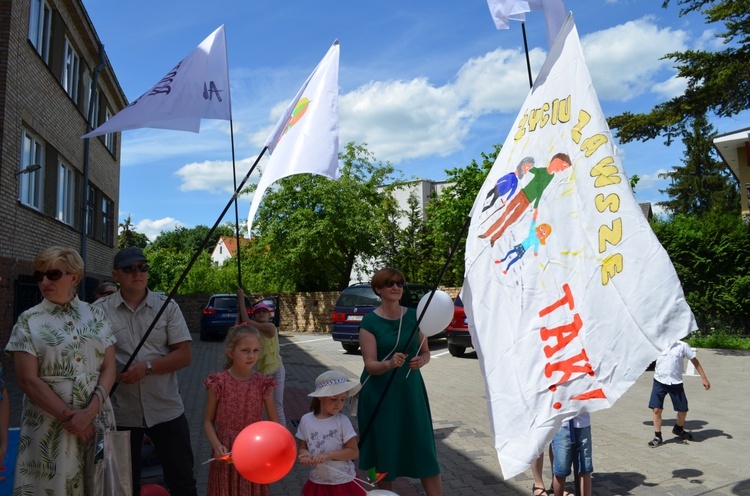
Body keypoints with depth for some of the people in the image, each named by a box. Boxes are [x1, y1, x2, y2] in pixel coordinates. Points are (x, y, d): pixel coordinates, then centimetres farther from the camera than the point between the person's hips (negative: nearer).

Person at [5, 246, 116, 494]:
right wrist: (68, 416, -13)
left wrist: (90, 411, -14)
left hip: (96, 419, 2)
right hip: (50, 424, -2)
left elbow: (109, 369, 0)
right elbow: (28, 380, -8)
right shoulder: (28, 321, -2)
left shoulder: (96, 315, 4)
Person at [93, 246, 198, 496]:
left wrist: (147, 367, -18)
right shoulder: (100, 310, -3)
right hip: (120, 413, 0)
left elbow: (185, 355, -5)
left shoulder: (167, 306, -2)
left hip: (166, 410, 0)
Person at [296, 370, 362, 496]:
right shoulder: (306, 420, -7)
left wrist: (329, 454, -24)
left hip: (343, 483, -2)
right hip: (317, 483, 3)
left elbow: (354, 451, -13)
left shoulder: (342, 421, -14)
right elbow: (302, 447, 3)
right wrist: (305, 454, -19)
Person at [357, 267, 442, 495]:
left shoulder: (414, 316, 1)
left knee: (424, 449, 2)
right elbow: (370, 364, -14)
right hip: (379, 393, -2)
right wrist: (389, 364, -34)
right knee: (383, 450, 7)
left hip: (410, 389, 2)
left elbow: (425, 352, 7)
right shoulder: (370, 321, -9)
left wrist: (421, 360, -15)